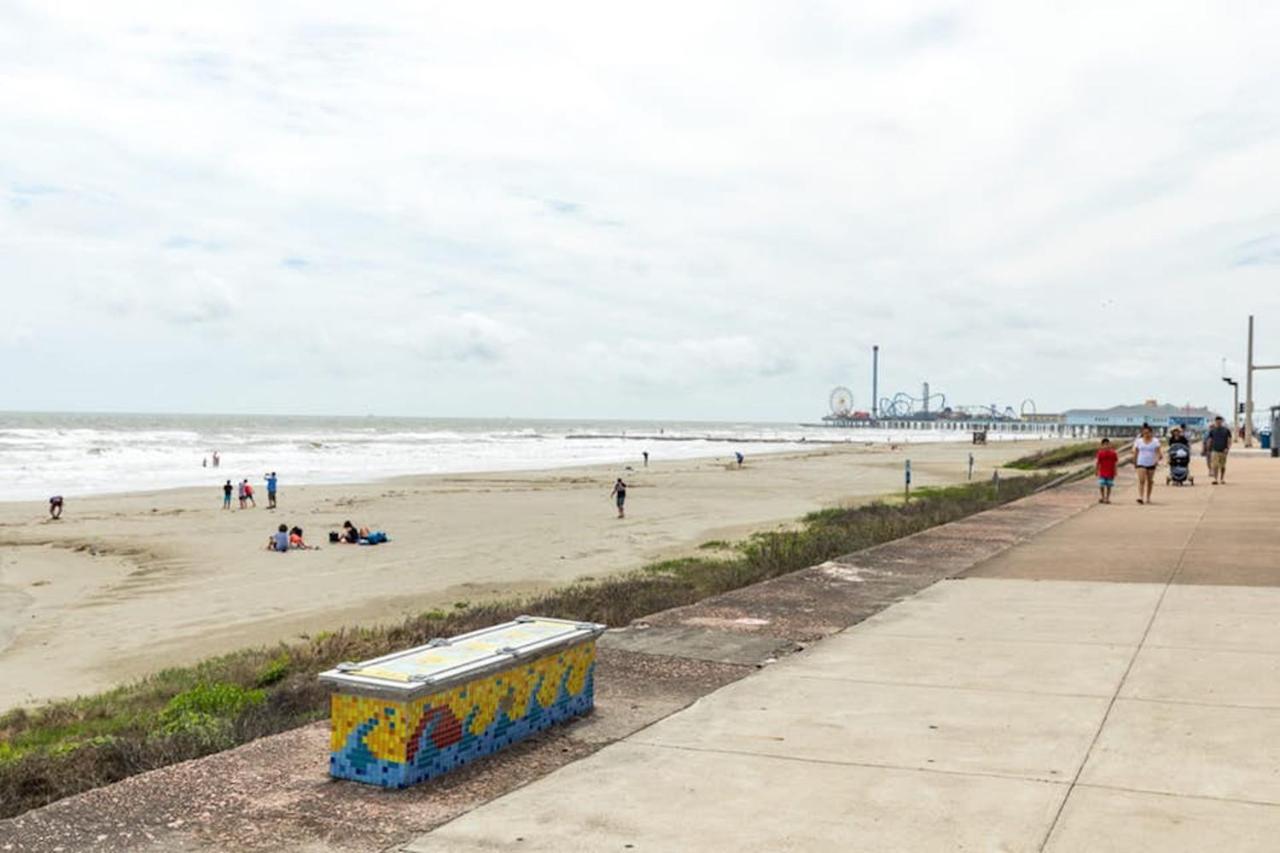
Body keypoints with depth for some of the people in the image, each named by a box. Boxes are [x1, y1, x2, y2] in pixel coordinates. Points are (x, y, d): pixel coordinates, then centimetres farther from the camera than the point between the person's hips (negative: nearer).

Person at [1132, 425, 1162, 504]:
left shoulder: (1155, 441, 1)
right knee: (1141, 480, -14)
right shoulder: (1138, 441, 3)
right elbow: (1135, 452, 8)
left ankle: (1148, 498, 21)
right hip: (1141, 464, -1)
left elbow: (1158, 452, -4)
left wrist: (1157, 459, -20)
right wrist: (1134, 462, 9)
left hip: (1151, 464, 1)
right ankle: (1140, 497, -21)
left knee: (1150, 481, 9)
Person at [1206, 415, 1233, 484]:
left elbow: (1229, 440, 4)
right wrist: (1209, 450, 9)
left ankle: (1222, 479, 20)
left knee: (1222, 466, 8)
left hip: (1223, 451, 1)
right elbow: (1209, 441, 12)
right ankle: (1215, 479, -16)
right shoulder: (1212, 431, 7)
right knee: (1215, 466, -12)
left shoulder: (1226, 430, 5)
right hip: (1215, 451, -1)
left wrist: (1228, 448, -10)